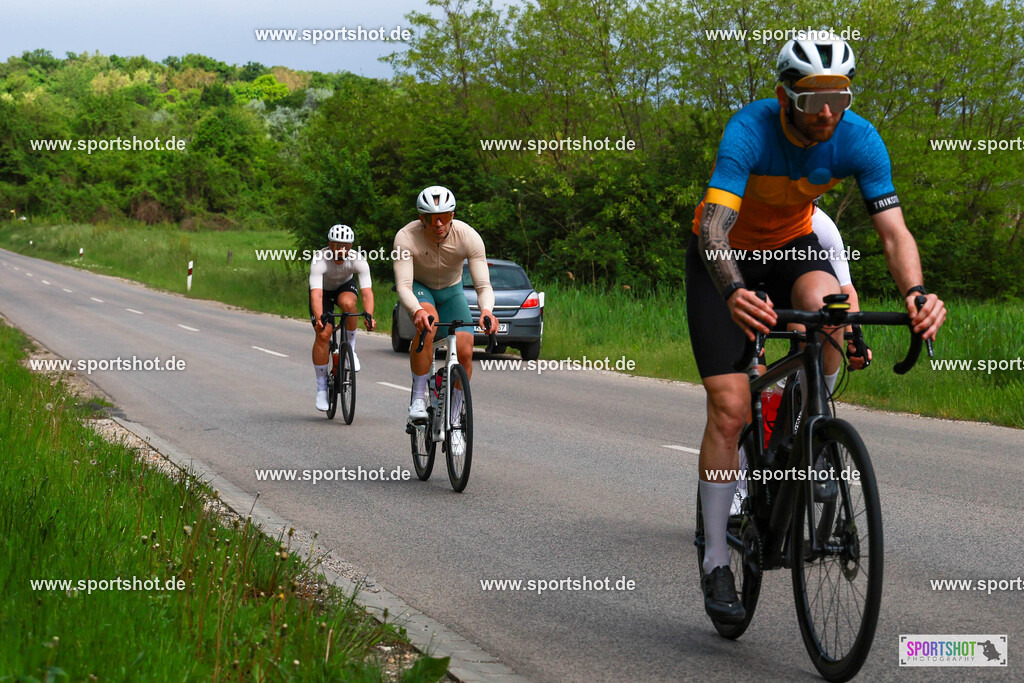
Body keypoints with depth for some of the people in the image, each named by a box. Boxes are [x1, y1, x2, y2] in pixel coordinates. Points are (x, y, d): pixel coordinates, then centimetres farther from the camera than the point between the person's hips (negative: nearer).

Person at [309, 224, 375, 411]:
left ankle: (350, 348, -12)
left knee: (348, 303, -35)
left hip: (345, 286, 1)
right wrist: (319, 319, -62)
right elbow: (316, 294, -46)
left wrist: (369, 317, -56)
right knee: (323, 334, -15)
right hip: (323, 290, -1)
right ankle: (321, 387, -2)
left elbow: (367, 292, -38)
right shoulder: (319, 260, -35)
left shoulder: (358, 261, -31)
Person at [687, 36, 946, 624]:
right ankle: (717, 564, -1)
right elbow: (714, 226, -43)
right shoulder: (749, 130, -33)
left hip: (793, 243, 3)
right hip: (725, 252, -2)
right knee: (730, 409, -12)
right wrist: (734, 294, -63)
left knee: (825, 306, -35)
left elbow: (894, 229, -28)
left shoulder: (859, 139, -23)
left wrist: (917, 293, -48)